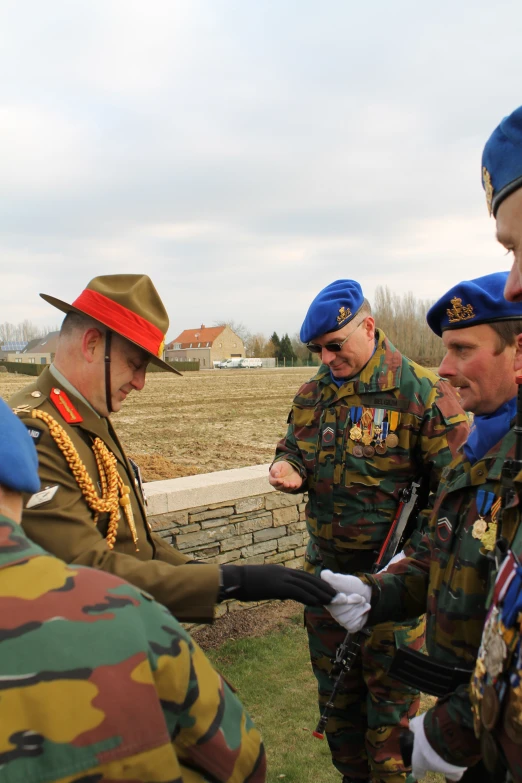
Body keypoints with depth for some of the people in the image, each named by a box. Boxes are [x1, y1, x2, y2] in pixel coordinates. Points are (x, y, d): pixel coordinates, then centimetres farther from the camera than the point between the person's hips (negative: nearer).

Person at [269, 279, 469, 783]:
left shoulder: (420, 392, -14)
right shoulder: (313, 393, 3)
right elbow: (294, 449, 16)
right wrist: (288, 468, -9)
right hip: (326, 569, 6)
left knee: (391, 690, 12)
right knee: (334, 683, 22)